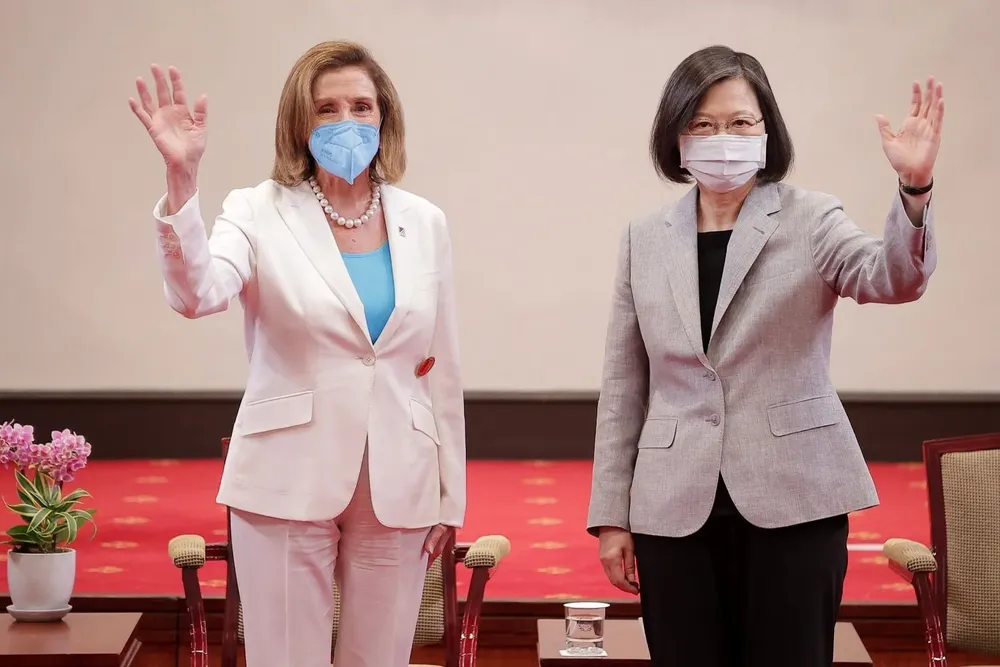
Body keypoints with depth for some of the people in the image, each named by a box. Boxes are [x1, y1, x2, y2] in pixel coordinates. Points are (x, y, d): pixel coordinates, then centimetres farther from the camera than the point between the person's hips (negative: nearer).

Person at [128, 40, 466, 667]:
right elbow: (197, 294, -24)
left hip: (398, 488, 3)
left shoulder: (424, 222, 6)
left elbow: (443, 370, 10)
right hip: (289, 483, -3)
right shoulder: (260, 212, -3)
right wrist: (182, 179, -37)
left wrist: (451, 495, 9)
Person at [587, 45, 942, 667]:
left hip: (792, 502, -2)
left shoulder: (809, 219, 1)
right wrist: (612, 515, 7)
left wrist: (914, 189, -37)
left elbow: (893, 278, -19)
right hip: (676, 510, 2)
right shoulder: (646, 239, 8)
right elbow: (624, 388, 10)